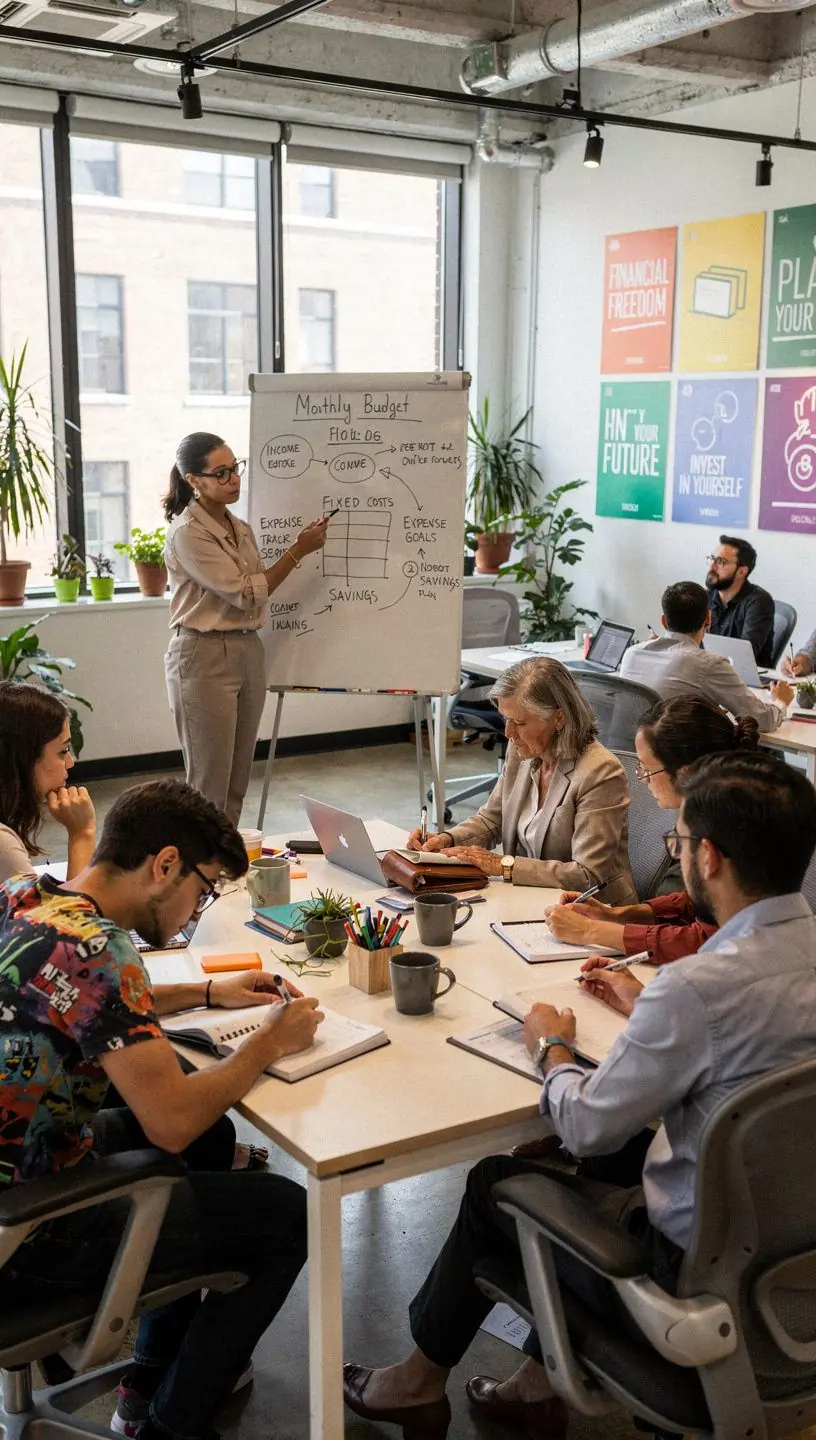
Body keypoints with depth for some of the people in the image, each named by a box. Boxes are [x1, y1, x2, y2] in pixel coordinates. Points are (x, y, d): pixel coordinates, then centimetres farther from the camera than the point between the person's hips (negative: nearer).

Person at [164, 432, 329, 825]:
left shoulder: (239, 528, 11)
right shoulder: (188, 532, -14)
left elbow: (260, 587, 16)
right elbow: (246, 593, -16)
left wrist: (302, 546, 5)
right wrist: (299, 551, -13)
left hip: (249, 652, 8)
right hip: (205, 658, -8)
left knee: (237, 784, 12)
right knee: (209, 786, -2)